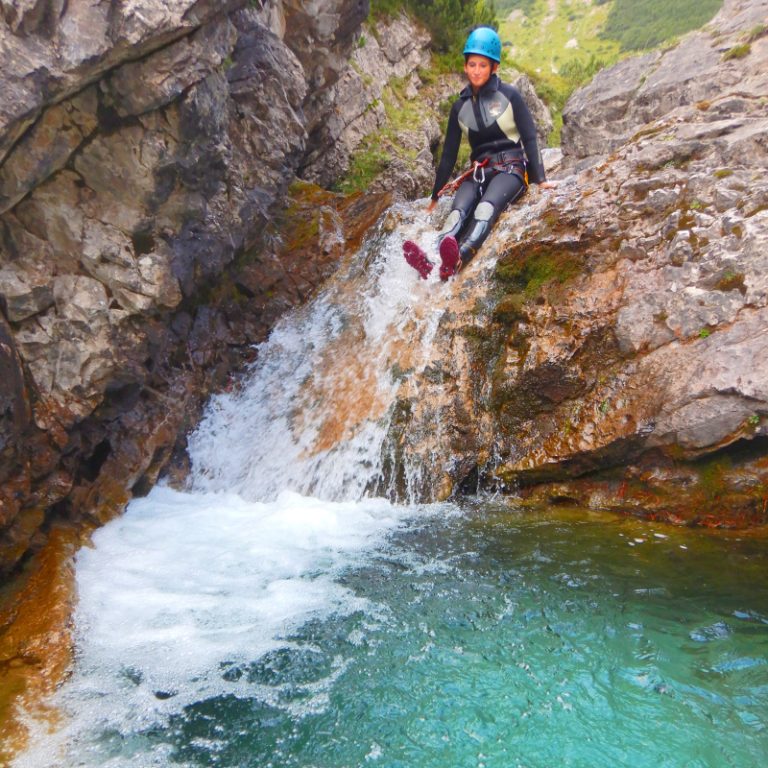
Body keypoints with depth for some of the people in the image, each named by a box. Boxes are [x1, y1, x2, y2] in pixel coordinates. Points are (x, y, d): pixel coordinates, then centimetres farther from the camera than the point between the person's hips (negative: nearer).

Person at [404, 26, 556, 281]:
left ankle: (457, 260, -63)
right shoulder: (460, 106, 12)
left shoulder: (509, 95, 2)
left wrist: (540, 179, -12)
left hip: (510, 168, -3)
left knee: (486, 208, -36)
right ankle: (429, 264, -57)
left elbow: (529, 138, -1)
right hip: (478, 172, 3)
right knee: (457, 212, -30)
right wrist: (435, 196, 16)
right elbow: (449, 153, 15)